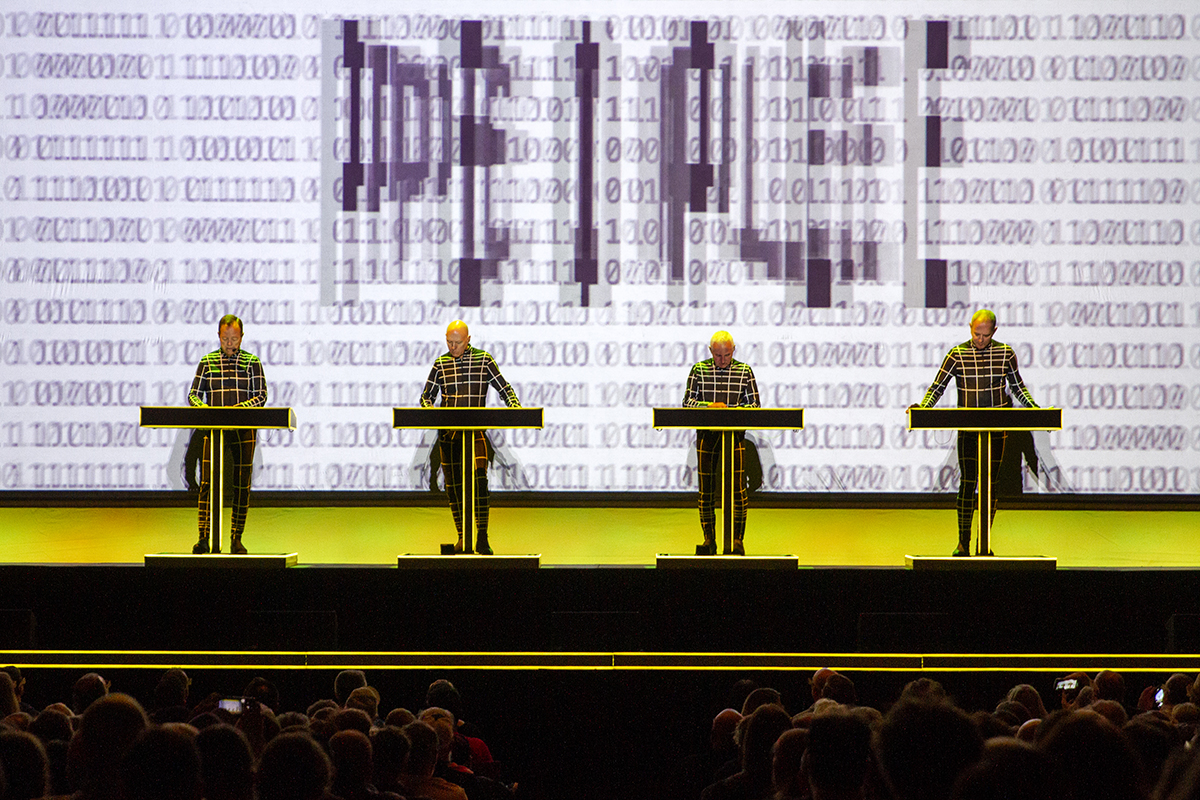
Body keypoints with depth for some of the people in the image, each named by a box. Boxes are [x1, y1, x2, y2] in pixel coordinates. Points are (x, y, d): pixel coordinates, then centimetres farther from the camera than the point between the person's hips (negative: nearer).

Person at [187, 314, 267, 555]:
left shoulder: (252, 362, 6)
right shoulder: (207, 362, 9)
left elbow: (261, 396, 1)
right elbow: (193, 394, 8)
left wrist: (239, 408, -16)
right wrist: (204, 408, -14)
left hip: (244, 429, 0)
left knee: (241, 485, 1)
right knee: (207, 483, -9)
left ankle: (236, 538, 8)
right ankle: (205, 538, -11)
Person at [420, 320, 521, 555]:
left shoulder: (484, 360, 4)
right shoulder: (441, 364, 9)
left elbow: (505, 389, 8)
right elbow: (426, 397, 13)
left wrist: (516, 407, -11)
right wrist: (431, 411, -9)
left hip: (476, 431, -3)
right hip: (448, 432, 3)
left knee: (479, 478, -19)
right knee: (453, 484, 4)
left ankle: (482, 537, -18)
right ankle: (462, 536, 16)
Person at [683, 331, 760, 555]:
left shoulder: (744, 371, 3)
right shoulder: (699, 370, 3)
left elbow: (754, 405, 2)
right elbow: (687, 402, 0)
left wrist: (734, 411, -17)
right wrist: (709, 406, -17)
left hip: (735, 435, -1)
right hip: (707, 435, 1)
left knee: (738, 488, -7)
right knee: (706, 488, 2)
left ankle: (737, 539, 1)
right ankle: (709, 539, 11)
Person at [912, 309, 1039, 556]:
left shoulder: (1005, 353, 3)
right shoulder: (957, 355, -2)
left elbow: (1018, 387, 14)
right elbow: (937, 388, 0)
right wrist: (922, 410, -17)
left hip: (997, 429, 2)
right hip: (968, 430, -2)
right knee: (967, 482, -8)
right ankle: (963, 543, -2)